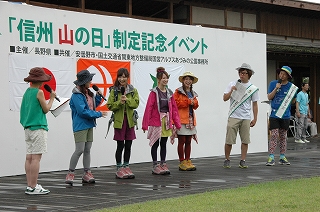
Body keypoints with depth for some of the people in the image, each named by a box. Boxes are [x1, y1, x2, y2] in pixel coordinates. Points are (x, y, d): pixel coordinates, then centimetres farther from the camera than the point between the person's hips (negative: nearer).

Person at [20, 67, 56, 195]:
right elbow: (46, 109, -3)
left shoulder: (27, 92, 11)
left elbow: (23, 110, 15)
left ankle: (29, 185, 11)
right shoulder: (39, 92, -10)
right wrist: (52, 98, 9)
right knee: (36, 157, -7)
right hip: (38, 128, -8)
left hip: (28, 128, 8)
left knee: (29, 157, 8)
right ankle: (33, 187, -8)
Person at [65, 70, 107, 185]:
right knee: (79, 150, -9)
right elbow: (82, 111, -21)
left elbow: (93, 105, 22)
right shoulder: (77, 95, -15)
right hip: (80, 126, -9)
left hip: (89, 125, 9)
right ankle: (70, 174, -1)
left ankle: (86, 173, 15)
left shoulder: (88, 93, 12)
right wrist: (98, 114, -15)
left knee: (87, 150, 9)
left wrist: (98, 96, 6)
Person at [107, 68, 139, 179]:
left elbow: (136, 103, -6)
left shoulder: (133, 90, 7)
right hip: (119, 120, -3)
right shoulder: (114, 90, 0)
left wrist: (127, 100, -20)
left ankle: (126, 167, 18)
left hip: (130, 120, 3)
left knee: (128, 146, 8)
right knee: (120, 146, 0)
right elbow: (110, 106, -4)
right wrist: (119, 102, -18)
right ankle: (119, 168, 8)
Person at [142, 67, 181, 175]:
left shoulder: (169, 93, 9)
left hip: (166, 121, 5)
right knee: (155, 144, 2)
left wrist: (177, 123, 7)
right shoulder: (154, 92, -7)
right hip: (156, 121, -5)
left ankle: (163, 164, 16)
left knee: (164, 144, 10)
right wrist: (145, 124, -14)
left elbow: (174, 108, 11)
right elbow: (148, 108, -10)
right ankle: (155, 166, 6)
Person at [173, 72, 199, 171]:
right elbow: (175, 104, -13)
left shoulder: (193, 93, 19)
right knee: (181, 141, -3)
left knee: (188, 141, 9)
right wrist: (188, 101, -12)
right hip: (181, 119, -6)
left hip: (190, 119, 6)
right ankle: (182, 162, 0)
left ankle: (188, 161, 14)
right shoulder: (178, 92, -2)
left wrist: (193, 103, -4)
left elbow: (196, 106, 18)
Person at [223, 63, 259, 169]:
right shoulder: (232, 84, 5)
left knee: (245, 140, 1)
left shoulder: (253, 88, 7)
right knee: (229, 140, -4)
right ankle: (227, 160, 10)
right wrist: (231, 91, -12)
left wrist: (255, 119, 6)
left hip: (246, 118, 1)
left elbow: (254, 104, 10)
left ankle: (243, 161, 10)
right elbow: (225, 98, 4)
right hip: (233, 116, -1)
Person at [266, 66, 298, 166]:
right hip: (274, 115, -2)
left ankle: (282, 157, 15)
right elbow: (269, 97, -2)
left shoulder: (291, 86, 5)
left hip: (285, 115, 2)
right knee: (274, 136, -9)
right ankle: (271, 158, -10)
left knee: (283, 137, 9)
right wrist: (276, 88, -12)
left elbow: (293, 100, 13)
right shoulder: (273, 84, 3)